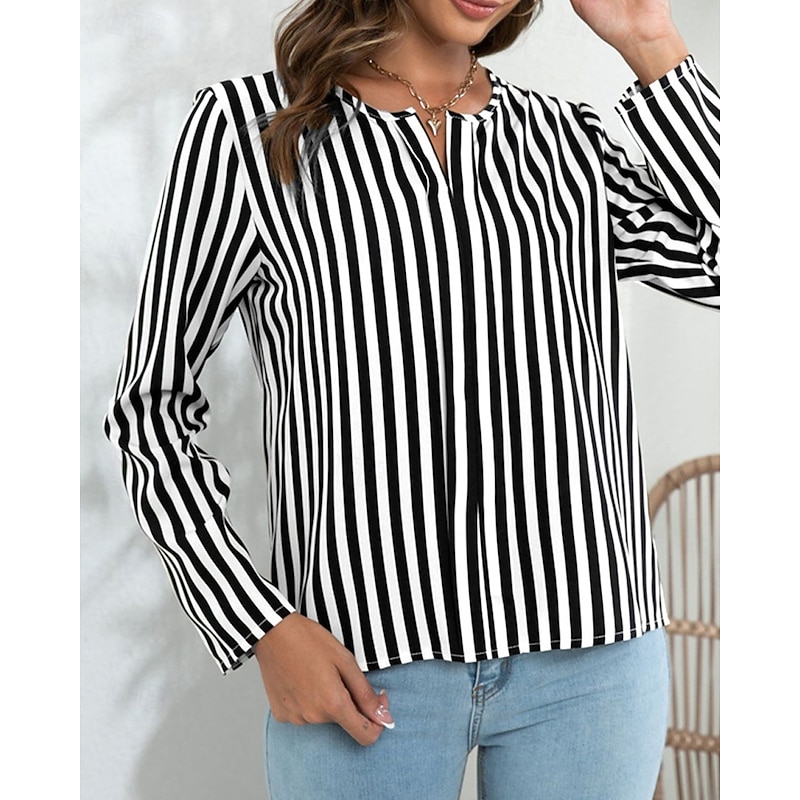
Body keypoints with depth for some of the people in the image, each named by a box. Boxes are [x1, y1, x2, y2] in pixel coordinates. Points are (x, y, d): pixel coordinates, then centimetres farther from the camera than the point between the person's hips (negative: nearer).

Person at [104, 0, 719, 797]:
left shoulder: (567, 138, 10)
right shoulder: (244, 126, 0)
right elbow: (154, 402, 1)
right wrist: (261, 628, -8)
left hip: (591, 654, 3)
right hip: (362, 671, -2)